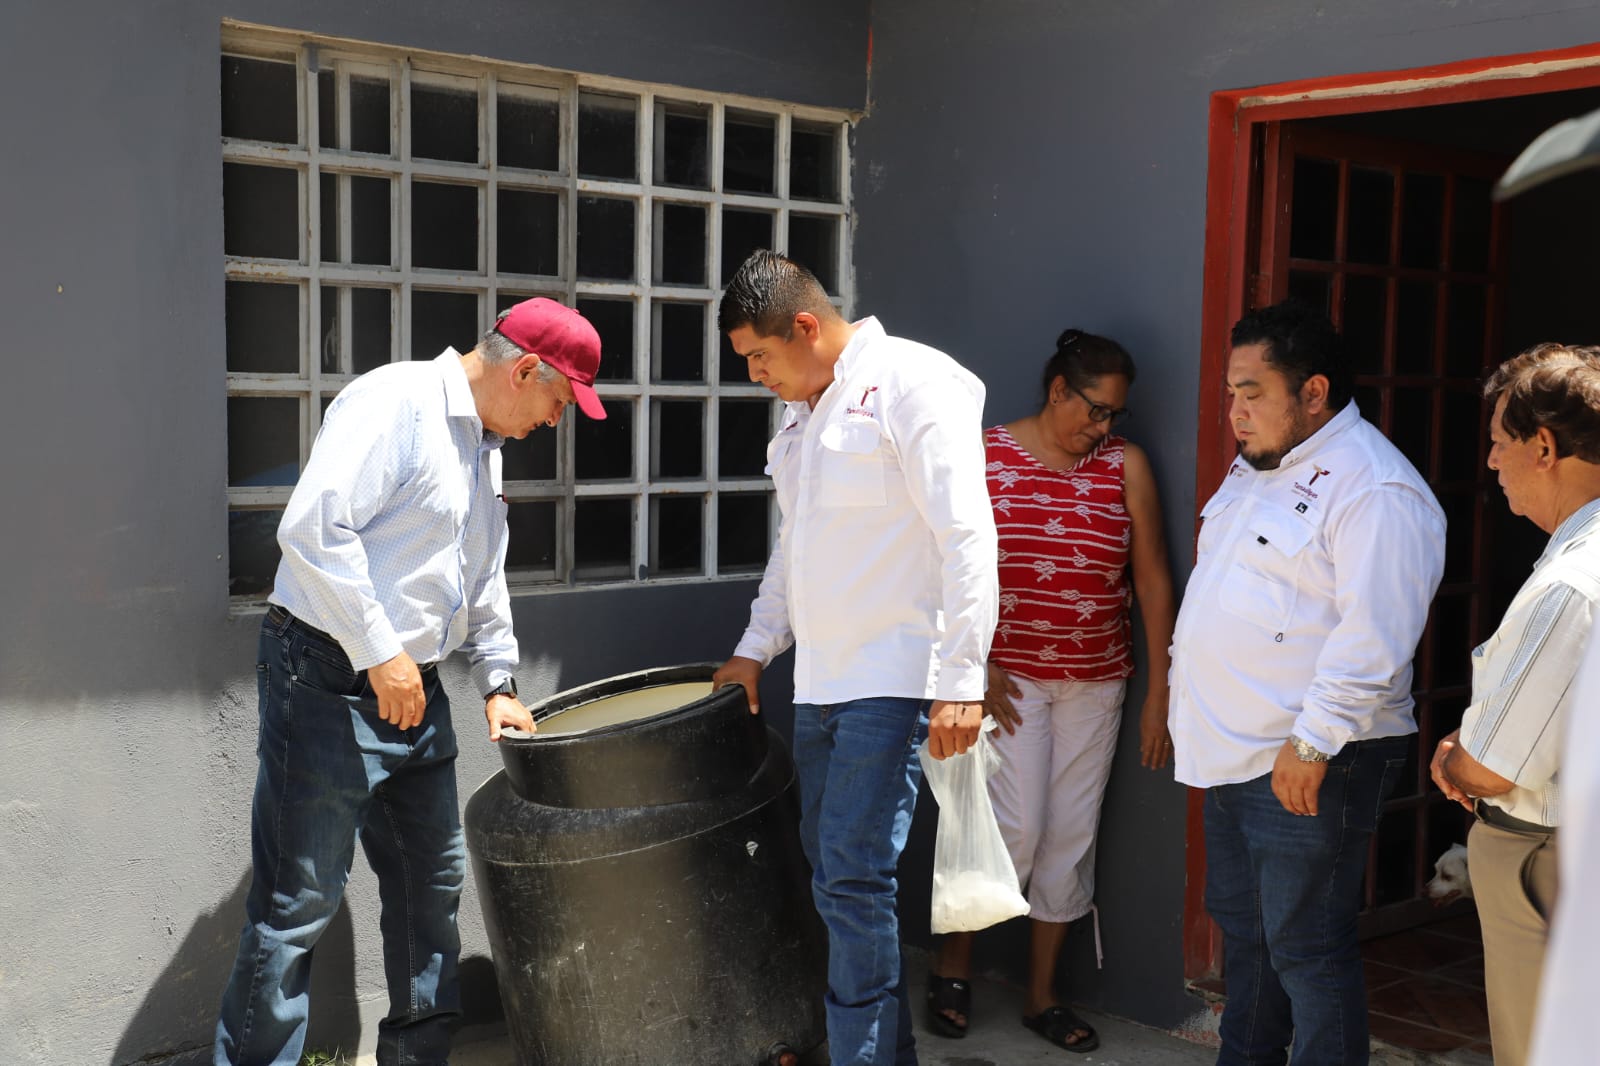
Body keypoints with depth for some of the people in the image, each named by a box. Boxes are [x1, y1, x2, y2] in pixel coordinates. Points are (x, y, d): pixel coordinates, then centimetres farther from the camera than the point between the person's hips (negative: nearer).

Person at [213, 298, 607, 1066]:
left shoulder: (484, 447, 16)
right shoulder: (394, 403, -15)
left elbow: (484, 581, 25)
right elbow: (313, 527, -25)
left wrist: (497, 680, 16)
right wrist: (380, 655, -22)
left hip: (412, 689, 10)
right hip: (329, 680, -10)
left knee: (433, 881, 16)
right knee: (299, 903, -4)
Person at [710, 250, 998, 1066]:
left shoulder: (911, 383, -10)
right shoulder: (799, 411, 17)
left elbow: (966, 539, -16)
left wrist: (960, 679, -19)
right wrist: (756, 648, 21)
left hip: (892, 680, -9)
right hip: (818, 683, 9)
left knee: (854, 880, -11)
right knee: (835, 881, 11)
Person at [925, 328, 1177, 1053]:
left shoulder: (1126, 465, 0)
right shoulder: (982, 458, -5)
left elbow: (1153, 579, 0)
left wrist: (1159, 692, -1)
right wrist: (974, 666, -11)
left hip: (1095, 681, 3)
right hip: (1009, 677, -3)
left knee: (1071, 837, 7)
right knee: (1017, 829, -10)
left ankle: (1042, 996, 23)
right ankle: (953, 960, 16)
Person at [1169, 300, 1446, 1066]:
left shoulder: (1373, 487, -18)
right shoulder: (1259, 466, 13)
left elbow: (1373, 636, -25)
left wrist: (1311, 745, -25)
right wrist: (1186, 697, 21)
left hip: (1307, 768, -10)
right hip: (1234, 753, 10)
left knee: (1305, 949, 0)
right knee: (1242, 930, 20)